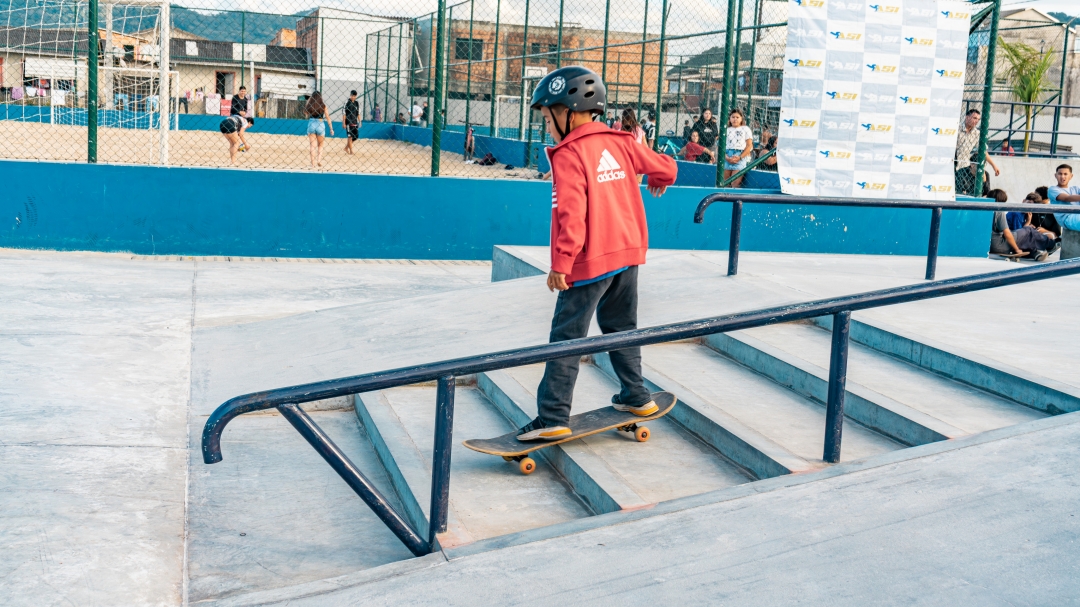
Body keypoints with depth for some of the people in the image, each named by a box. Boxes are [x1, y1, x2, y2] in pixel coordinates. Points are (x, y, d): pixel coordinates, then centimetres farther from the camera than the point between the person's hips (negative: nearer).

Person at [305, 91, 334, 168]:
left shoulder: (309, 105, -1)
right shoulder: (323, 106, -3)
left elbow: (305, 112, 19)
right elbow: (328, 118, -2)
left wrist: (308, 101, 16)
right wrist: (331, 129, 3)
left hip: (311, 124, 0)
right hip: (320, 125, 0)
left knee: (312, 145, 6)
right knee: (320, 145, 16)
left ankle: (313, 163, 2)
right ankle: (319, 160, -1)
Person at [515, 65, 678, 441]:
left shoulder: (568, 155, -12)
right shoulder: (621, 143, 8)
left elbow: (571, 212, -21)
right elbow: (666, 166, 16)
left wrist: (561, 261, -22)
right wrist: (659, 181, 39)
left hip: (590, 259, -7)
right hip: (627, 251, 7)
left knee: (567, 337, -4)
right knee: (620, 327, 22)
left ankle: (553, 417, -6)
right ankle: (635, 396, 31)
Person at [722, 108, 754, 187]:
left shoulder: (746, 129, 10)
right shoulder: (727, 130, 16)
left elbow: (749, 146, 3)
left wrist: (740, 157, -10)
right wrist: (726, 157, -9)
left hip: (740, 158, -3)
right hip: (727, 158, 3)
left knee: (735, 184, -13)